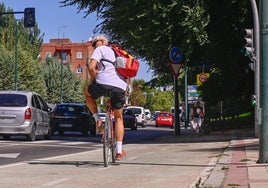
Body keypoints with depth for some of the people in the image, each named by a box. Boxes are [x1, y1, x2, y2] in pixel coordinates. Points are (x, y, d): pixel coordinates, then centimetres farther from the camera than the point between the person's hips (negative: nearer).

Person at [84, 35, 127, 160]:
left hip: (104, 83, -5)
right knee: (118, 117, 20)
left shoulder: (100, 49, 13)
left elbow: (91, 67, -2)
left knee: (88, 92, 30)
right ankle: (119, 151, 13)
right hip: (120, 87, 5)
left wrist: (93, 81, 13)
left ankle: (97, 120, 17)